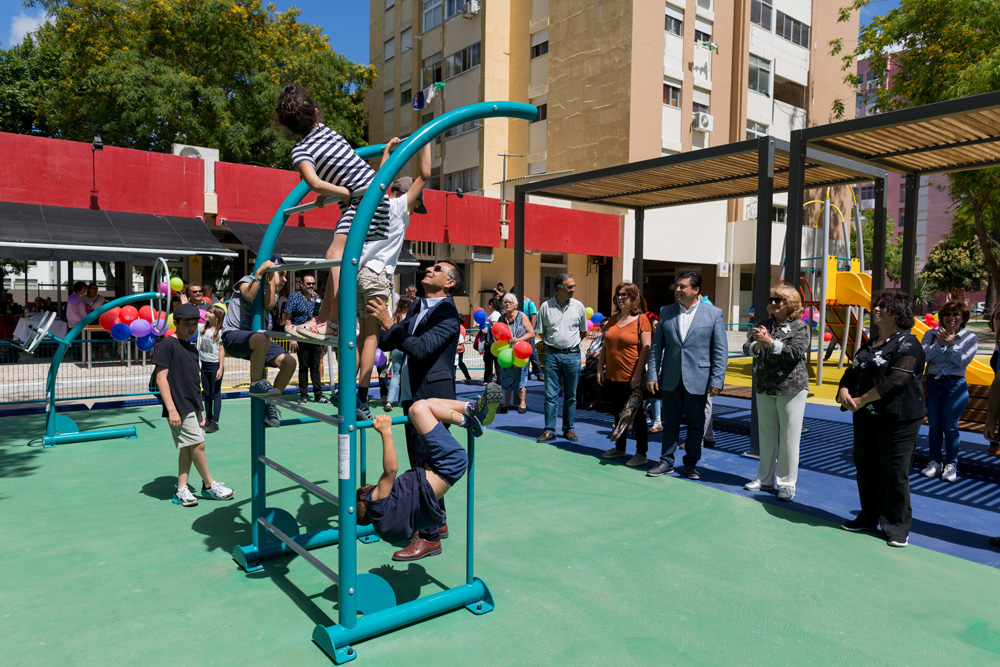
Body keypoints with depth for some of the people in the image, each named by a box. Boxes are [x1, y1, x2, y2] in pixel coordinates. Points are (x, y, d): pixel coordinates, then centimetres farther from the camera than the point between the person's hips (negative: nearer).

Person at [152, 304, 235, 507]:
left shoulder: (192, 349, 16)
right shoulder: (167, 345, -9)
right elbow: (161, 378, -14)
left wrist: (200, 409, 21)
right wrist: (171, 409, -19)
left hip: (192, 406, 8)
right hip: (179, 407, -8)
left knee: (187, 448, 9)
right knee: (198, 444, -5)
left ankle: (181, 490, 15)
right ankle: (209, 485, 9)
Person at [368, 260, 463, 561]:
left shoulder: (447, 313, -13)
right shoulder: (417, 306, 13)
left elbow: (422, 347, -28)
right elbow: (388, 344, 16)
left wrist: (389, 323, -30)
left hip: (432, 400, -9)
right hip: (412, 398, 9)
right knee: (420, 464, 17)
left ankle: (430, 537, 5)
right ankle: (437, 522, 32)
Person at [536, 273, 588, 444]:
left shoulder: (578, 306, 2)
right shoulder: (546, 307, -2)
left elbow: (583, 332, 13)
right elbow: (542, 332, 8)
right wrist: (550, 346, 6)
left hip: (572, 355, 1)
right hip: (552, 354, -1)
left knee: (571, 395, 8)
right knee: (550, 394, 1)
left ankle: (569, 429, 19)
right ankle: (549, 430, 8)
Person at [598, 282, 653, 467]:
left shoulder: (641, 319, -8)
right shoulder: (613, 319, 10)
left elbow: (646, 348, -13)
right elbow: (605, 346, 14)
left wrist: (638, 374, -18)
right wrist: (600, 369, 8)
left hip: (631, 378, -6)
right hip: (612, 375, 6)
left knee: (636, 414, 2)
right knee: (618, 413, 16)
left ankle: (641, 453, 12)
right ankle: (620, 448, 30)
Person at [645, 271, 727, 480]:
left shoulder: (714, 313, -2)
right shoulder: (666, 312, 5)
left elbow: (721, 351, -4)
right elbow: (656, 346, 7)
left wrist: (717, 381, -9)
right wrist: (652, 374, 0)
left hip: (698, 380, -2)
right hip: (671, 379, 2)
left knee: (696, 424, 10)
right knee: (670, 422, 10)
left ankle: (691, 463, 25)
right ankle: (666, 461, 22)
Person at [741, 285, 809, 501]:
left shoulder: (799, 327, -3)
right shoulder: (764, 325, 11)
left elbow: (796, 352, -17)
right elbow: (747, 348, 2)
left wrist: (771, 342, -26)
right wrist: (757, 344, -20)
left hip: (791, 388, -5)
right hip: (764, 387, 5)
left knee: (789, 436, 0)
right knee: (766, 434, 12)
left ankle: (787, 483, 10)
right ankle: (765, 478, 23)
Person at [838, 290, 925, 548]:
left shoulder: (908, 343, -9)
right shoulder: (871, 343, 16)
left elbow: (897, 379, -20)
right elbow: (852, 372, 14)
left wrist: (862, 400, -19)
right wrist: (844, 392, -8)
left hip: (897, 418, -8)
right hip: (866, 417, 8)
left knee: (894, 473, -1)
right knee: (866, 468, 14)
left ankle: (897, 528, 12)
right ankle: (868, 518, 29)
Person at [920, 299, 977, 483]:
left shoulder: (970, 338, 1)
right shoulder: (932, 334, 4)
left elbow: (963, 361, -10)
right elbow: (924, 356, -8)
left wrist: (951, 345, -23)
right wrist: (939, 344, -21)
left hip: (955, 385, -2)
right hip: (932, 384, 2)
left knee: (950, 427, 0)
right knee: (934, 425, 8)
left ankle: (951, 464, 14)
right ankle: (936, 462, 19)